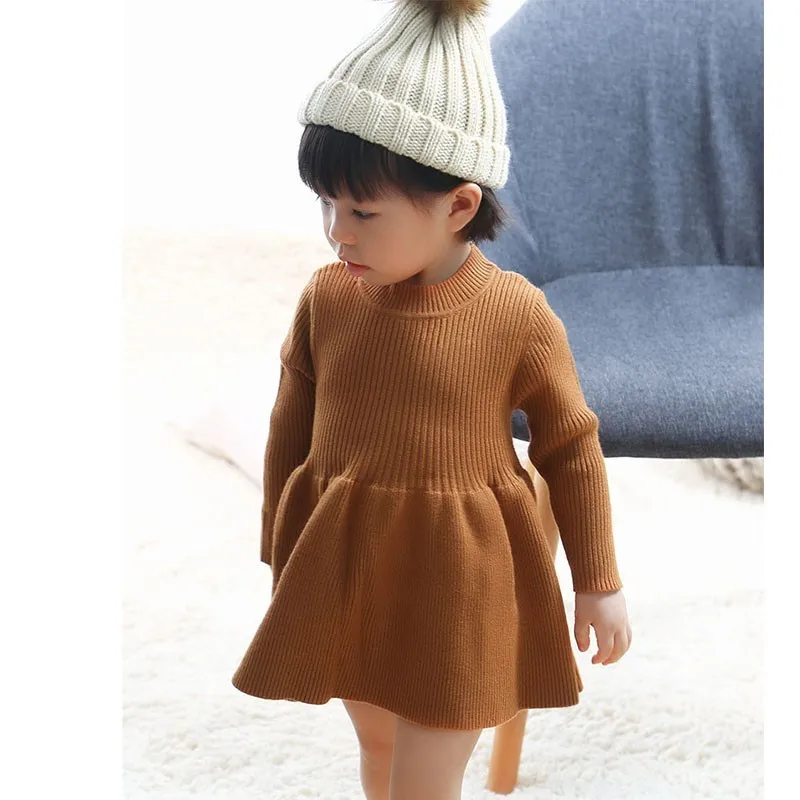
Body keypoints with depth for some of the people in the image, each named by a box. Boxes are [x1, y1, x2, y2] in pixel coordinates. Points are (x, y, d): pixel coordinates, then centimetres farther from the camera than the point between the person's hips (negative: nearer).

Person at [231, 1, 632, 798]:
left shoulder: (517, 314, -15)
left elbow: (571, 447, -4)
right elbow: (290, 434, 4)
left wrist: (599, 582, 3)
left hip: (455, 588, -3)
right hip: (342, 574, 3)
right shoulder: (325, 298, -8)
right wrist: (281, 563, 12)